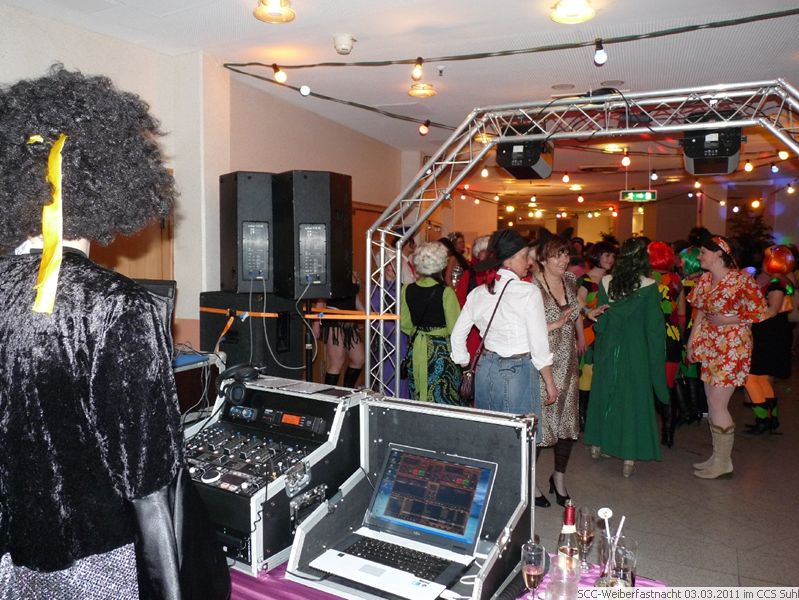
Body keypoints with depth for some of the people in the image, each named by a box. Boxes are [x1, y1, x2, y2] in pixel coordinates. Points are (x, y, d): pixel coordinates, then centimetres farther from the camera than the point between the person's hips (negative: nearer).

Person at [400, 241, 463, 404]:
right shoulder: (445, 292, -15)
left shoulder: (407, 290, -2)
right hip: (441, 349, -5)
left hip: (416, 350, 5)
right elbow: (455, 328, -13)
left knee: (417, 400, 15)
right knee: (442, 400, 4)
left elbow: (404, 324, 6)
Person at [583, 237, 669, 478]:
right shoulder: (649, 286, -12)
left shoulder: (605, 282, -5)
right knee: (633, 397, 5)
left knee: (603, 392, 17)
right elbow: (654, 325, -8)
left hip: (608, 348, 3)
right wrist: (656, 357, 1)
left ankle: (597, 445, 30)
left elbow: (599, 321, 1)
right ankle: (628, 458, 9)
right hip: (636, 350, -3)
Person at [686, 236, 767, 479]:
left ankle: (723, 463, 8)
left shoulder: (740, 279, -14)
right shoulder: (705, 280, 8)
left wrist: (728, 320, -13)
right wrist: (692, 343, 11)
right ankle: (717, 456, 24)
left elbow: (759, 311, -9)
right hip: (710, 346, 8)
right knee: (712, 403, 11)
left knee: (717, 403, -6)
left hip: (732, 347, -7)